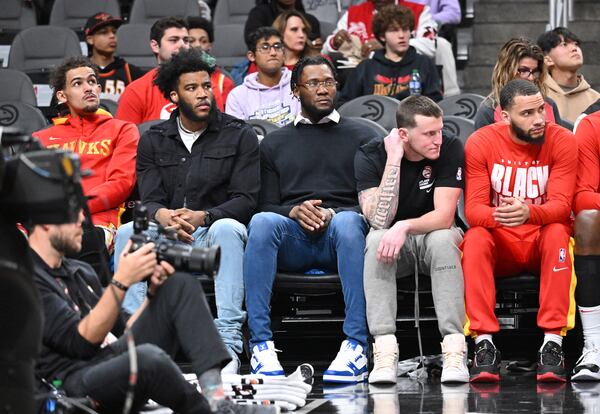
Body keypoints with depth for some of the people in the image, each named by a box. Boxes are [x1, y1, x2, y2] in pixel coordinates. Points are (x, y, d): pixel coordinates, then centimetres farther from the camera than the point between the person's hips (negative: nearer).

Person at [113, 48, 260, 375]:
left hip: (213, 235, -2)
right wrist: (163, 216, -25)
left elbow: (246, 200, -4)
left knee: (228, 228, -37)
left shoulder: (239, 136, 6)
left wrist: (202, 217, -24)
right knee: (128, 231, -27)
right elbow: (149, 200, 2)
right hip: (166, 241, 2)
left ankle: (227, 344, -45)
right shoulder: (152, 142, 14)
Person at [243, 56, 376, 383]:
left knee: (349, 221, -38)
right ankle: (260, 344, -38)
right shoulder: (274, 143, 24)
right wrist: (293, 212, -9)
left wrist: (333, 215, -10)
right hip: (293, 238, 1)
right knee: (262, 222, -33)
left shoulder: (360, 137, 20)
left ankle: (356, 347, -44)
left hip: (338, 234, -1)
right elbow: (265, 205, 15)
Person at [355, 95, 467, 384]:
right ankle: (385, 352, -39)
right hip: (391, 241, 0)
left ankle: (454, 349, -38)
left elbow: (444, 216, -21)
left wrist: (404, 227, -38)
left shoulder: (450, 149, -15)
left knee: (443, 238, -34)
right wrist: (394, 161, -29)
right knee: (376, 239, -33)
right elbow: (380, 220, -26)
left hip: (434, 237, 0)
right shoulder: (370, 155, -14)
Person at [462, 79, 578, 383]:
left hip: (543, 240, 0)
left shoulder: (562, 141, -10)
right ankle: (484, 343, -33)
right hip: (500, 243, 0)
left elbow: (561, 205, -18)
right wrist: (497, 216, -40)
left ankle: (553, 343, -36)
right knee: (475, 239, -31)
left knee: (557, 233, -33)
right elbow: (473, 209, -14)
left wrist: (528, 213, -42)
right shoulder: (481, 143, -8)